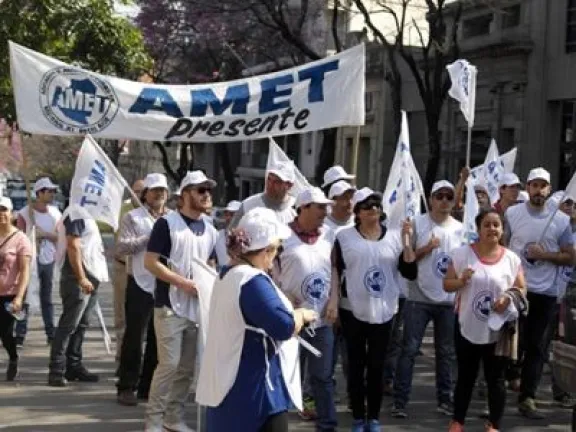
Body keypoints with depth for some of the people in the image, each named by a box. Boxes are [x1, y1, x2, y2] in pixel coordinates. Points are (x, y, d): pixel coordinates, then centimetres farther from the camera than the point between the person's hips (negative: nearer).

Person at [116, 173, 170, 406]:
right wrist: (148, 238, -14)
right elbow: (121, 248, -10)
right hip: (141, 284, -4)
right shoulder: (133, 217, 1)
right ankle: (127, 387, 6)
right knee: (134, 337, -1)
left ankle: (148, 386, 18)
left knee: (158, 339, 9)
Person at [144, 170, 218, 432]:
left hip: (199, 309, 6)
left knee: (187, 368, 10)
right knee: (169, 364, -9)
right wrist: (184, 283, -18)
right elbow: (150, 262, -12)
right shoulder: (167, 223, -7)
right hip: (170, 307, -6)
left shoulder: (211, 230, 12)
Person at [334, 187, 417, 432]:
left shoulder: (394, 237, 3)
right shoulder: (344, 237, -2)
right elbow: (335, 271, 1)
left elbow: (410, 273, -1)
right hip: (353, 311, -1)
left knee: (377, 366, 8)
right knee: (356, 365, 5)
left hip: (384, 312, 1)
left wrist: (407, 242, -11)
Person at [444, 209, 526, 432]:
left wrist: (509, 298, -16)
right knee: (466, 376, 12)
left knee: (496, 378, 7)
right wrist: (461, 281, -21)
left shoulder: (511, 258, -1)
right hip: (468, 326, 0)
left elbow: (521, 288, 4)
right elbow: (447, 284, 0)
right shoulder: (462, 253, -4)